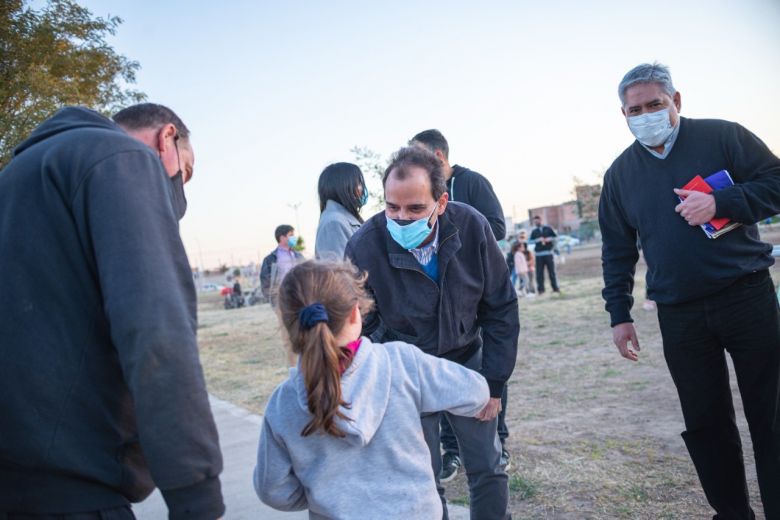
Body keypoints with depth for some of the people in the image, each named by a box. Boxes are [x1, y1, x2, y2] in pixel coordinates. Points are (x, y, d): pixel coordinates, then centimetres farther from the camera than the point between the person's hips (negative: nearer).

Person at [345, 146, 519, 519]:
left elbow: (501, 308, -7)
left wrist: (494, 383, -6)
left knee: (488, 469, 10)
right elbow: (356, 329, -10)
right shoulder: (363, 247, -24)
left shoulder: (472, 227, -19)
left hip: (466, 361, 2)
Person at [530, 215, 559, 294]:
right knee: (539, 272, -5)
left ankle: (555, 288, 9)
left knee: (552, 271, 2)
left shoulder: (548, 228, 9)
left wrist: (549, 239, -7)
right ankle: (540, 289, 0)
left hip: (549, 253, 0)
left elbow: (555, 237, 12)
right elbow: (531, 241, 2)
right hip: (539, 254, 0)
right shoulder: (533, 231, 9)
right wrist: (538, 240, -12)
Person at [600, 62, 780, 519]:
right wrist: (620, 314, 9)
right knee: (704, 422, 8)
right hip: (679, 315, 3)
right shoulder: (621, 173, 9)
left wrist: (721, 202, -18)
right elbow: (617, 251, 12)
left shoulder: (723, 137, 0)